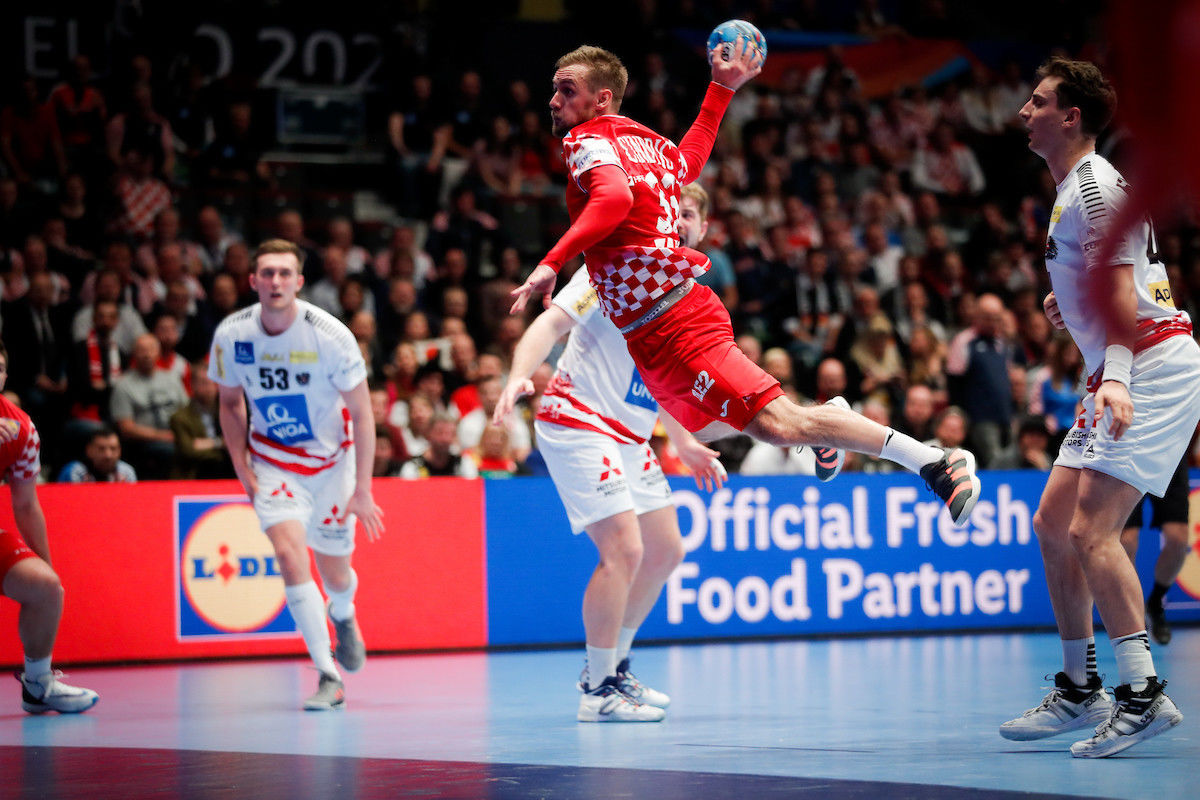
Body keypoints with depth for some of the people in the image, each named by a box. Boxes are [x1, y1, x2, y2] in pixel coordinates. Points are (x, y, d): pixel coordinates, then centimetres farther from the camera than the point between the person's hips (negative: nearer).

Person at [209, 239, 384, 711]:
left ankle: (343, 618, 47)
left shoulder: (329, 335, -21)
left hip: (331, 460, -1)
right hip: (271, 462, 1)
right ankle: (328, 678, -16)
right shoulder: (232, 335, -13)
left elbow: (361, 414, -13)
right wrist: (243, 469, -1)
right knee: (289, 553, -21)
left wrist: (362, 491, -14)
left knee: (334, 573, 8)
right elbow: (230, 403, 7)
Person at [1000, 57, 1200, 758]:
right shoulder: (1072, 187, 19)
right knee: (1054, 524, 10)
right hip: (1121, 379, 11)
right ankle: (1080, 691, 17)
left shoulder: (1096, 184, -12)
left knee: (1091, 528, -18)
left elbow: (1122, 287, -22)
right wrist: (1073, 300, 18)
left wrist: (1115, 375, -33)